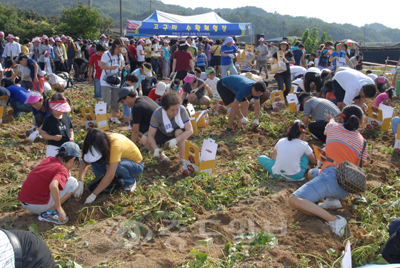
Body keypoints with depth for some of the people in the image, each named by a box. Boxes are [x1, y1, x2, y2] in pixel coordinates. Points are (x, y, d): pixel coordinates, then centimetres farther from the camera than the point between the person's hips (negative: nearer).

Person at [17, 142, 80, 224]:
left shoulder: (49, 159, 8)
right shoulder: (63, 170, -15)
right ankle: (48, 213, -3)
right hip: (36, 206, -8)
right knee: (73, 182, -5)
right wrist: (59, 208, -22)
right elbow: (53, 186, -34)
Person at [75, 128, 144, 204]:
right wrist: (80, 183, -24)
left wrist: (93, 195, -31)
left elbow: (109, 176, -37)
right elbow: (84, 163, -11)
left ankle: (131, 182, -11)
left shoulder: (116, 145, -37)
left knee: (117, 164, -38)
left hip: (136, 165, -6)